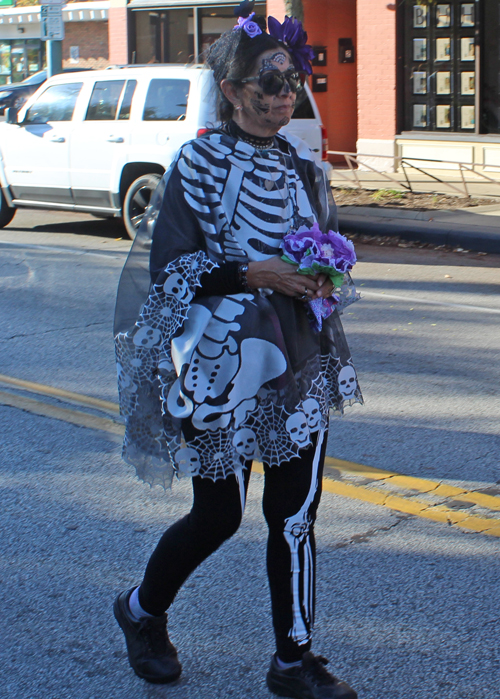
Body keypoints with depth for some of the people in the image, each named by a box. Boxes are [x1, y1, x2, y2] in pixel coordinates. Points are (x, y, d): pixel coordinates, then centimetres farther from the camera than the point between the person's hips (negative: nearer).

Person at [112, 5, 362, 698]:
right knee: (218, 514, 5)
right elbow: (170, 268, -11)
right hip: (223, 362, -5)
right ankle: (143, 610, 31)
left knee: (296, 512, 4)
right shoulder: (200, 164, -7)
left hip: (300, 362, 5)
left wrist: (323, 278, -3)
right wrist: (253, 273, -20)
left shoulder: (302, 165, 9)